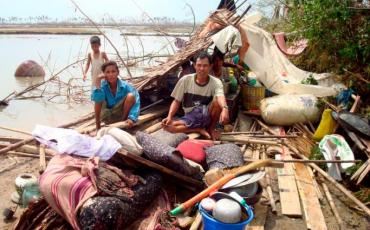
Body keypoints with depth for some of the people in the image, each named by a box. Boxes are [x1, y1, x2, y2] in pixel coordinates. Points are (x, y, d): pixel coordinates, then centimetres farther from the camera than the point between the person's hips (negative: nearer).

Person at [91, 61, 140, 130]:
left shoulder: (125, 86, -19)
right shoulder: (102, 85, -17)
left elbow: (136, 101, -26)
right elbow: (96, 99, -35)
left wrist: (131, 118, -38)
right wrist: (98, 82, -38)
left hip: (122, 113, -1)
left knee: (131, 96, -25)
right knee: (99, 99, -26)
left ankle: (124, 120, -7)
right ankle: (98, 127, -14)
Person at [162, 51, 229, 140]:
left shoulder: (216, 82, -13)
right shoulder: (185, 80, -8)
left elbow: (221, 97, -34)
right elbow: (176, 101, 0)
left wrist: (224, 109, -57)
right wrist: (169, 117, -18)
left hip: (208, 116, -1)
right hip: (190, 117, 1)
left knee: (217, 101, -32)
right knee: (167, 126, -24)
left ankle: (211, 128, -6)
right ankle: (200, 130, -13)